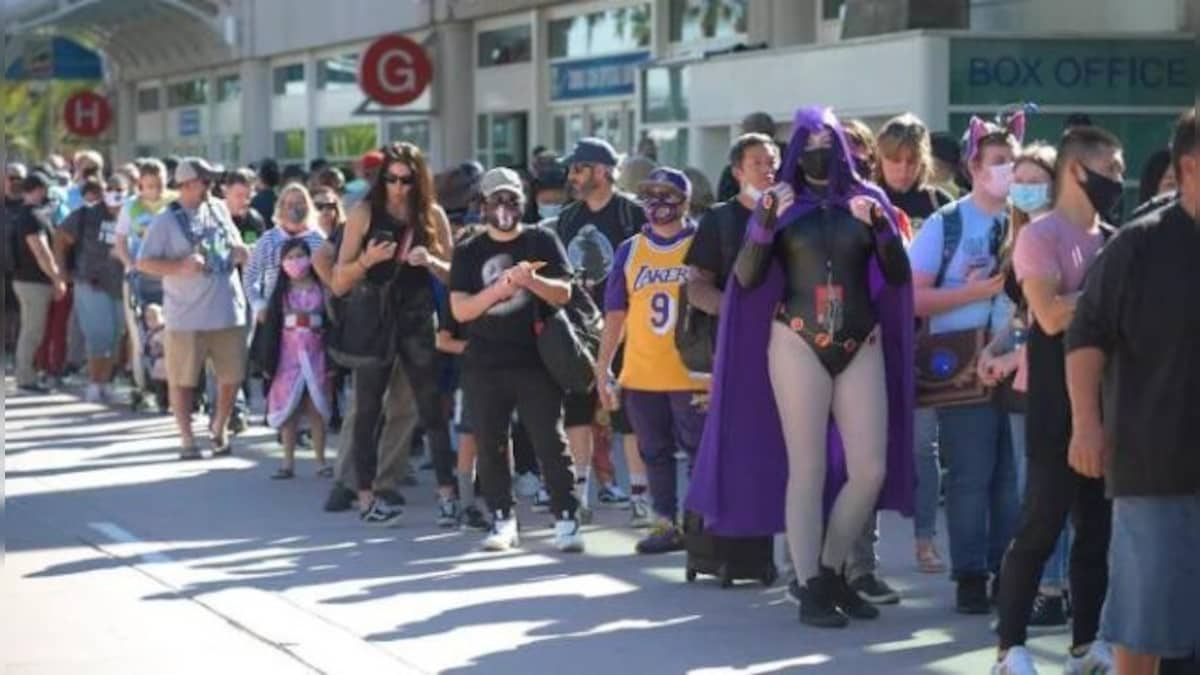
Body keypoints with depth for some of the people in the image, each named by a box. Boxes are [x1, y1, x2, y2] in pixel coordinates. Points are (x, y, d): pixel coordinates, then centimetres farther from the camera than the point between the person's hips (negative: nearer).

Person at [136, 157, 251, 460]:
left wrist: (241, 252, 0)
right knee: (182, 379, 4)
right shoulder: (166, 221, -7)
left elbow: (234, 244, 23)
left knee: (232, 376, 8)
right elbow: (144, 263, -8)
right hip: (187, 317, -4)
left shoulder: (218, 209, 9)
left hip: (228, 310, 5)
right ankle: (186, 438, 17)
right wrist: (180, 267, -21)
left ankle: (219, 428, 29)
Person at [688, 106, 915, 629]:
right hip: (798, 344, -3)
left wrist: (881, 229, -14)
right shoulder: (780, 202, 2)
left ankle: (830, 571, 18)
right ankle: (809, 587, 4)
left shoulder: (868, 198, 7)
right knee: (807, 468, -4)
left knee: (871, 470, -1)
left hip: (862, 346, 3)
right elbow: (747, 279, -4)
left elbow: (898, 276, 3)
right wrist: (765, 225, -20)